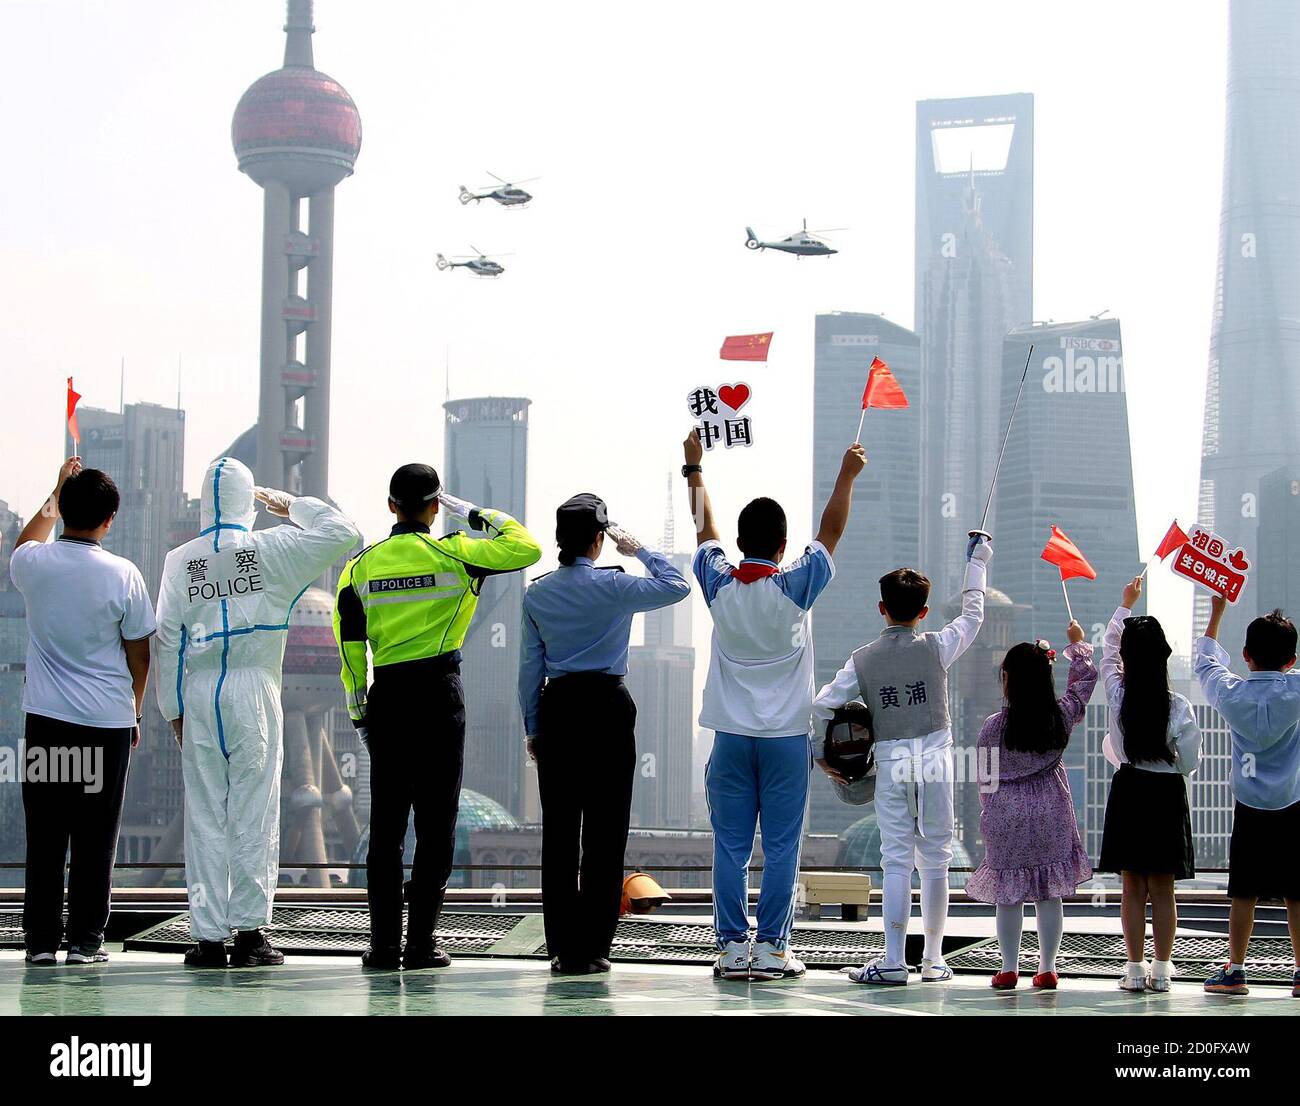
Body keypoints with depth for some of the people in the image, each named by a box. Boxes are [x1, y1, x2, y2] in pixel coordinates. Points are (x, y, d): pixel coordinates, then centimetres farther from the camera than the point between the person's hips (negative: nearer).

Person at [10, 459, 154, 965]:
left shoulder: (34, 564, -2)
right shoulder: (122, 575, -8)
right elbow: (139, 653, 0)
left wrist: (56, 495, 35)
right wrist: (135, 712, 14)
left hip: (46, 717, 2)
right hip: (108, 720, -2)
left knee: (44, 835, 5)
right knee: (95, 838, 2)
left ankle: (40, 939, 6)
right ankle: (85, 940, 3)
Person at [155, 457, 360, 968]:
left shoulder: (180, 560, 4)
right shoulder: (270, 549, -1)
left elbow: (167, 636, 4)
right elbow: (340, 532, 0)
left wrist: (173, 707, 10)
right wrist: (292, 504, 13)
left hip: (198, 693, 2)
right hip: (254, 688, -2)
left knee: (204, 816, 4)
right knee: (253, 813, 1)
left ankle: (208, 936, 3)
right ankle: (249, 932, -1)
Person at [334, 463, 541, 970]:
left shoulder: (362, 565, 4)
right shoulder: (452, 554, -4)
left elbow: (349, 643, 6)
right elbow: (526, 549, 0)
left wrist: (358, 709, 13)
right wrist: (477, 514, 9)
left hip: (387, 696, 2)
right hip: (439, 693, -2)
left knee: (386, 823, 7)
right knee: (436, 821, 2)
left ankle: (384, 943, 5)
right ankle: (421, 943, -1)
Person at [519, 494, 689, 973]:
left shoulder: (537, 594, 6)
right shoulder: (612, 587, -7)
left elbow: (529, 668, 8)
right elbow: (677, 587, 0)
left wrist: (533, 729, 15)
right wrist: (639, 550, 11)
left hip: (556, 710, 4)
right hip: (607, 708, -4)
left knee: (558, 830, 5)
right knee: (605, 831, 0)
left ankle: (562, 947, 4)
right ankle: (593, 946, -2)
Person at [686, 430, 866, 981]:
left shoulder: (719, 585, 0)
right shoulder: (794, 588, -7)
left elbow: (704, 528, 15)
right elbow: (830, 533, 4)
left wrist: (694, 468, 27)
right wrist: (847, 476, 13)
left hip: (731, 735, 2)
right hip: (786, 736, -2)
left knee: (730, 847, 2)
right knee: (780, 848, 1)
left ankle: (731, 947, 1)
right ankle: (771, 948, 0)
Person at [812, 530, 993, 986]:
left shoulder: (862, 660, -1)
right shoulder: (935, 649, -4)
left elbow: (822, 706, -3)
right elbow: (972, 614, 12)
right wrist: (977, 561, 24)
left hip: (890, 765, 0)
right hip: (935, 762, 0)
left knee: (896, 862, 0)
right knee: (935, 860, 7)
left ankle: (893, 961, -7)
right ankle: (933, 960, 12)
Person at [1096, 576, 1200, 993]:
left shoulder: (1118, 696, -8)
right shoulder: (1177, 707, -12)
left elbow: (1107, 650, 11)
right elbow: (1190, 763, -7)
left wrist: (1126, 603, 22)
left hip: (1128, 793, 1)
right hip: (1167, 796, -1)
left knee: (1132, 888, 6)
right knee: (1162, 889, 6)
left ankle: (1135, 969, 5)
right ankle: (1161, 970, 7)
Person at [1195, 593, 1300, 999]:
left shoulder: (1231, 693, -3)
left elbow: (1205, 663, 16)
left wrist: (1216, 614, 26)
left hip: (1249, 810, 1)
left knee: (1244, 893, 5)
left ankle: (1235, 970, 7)